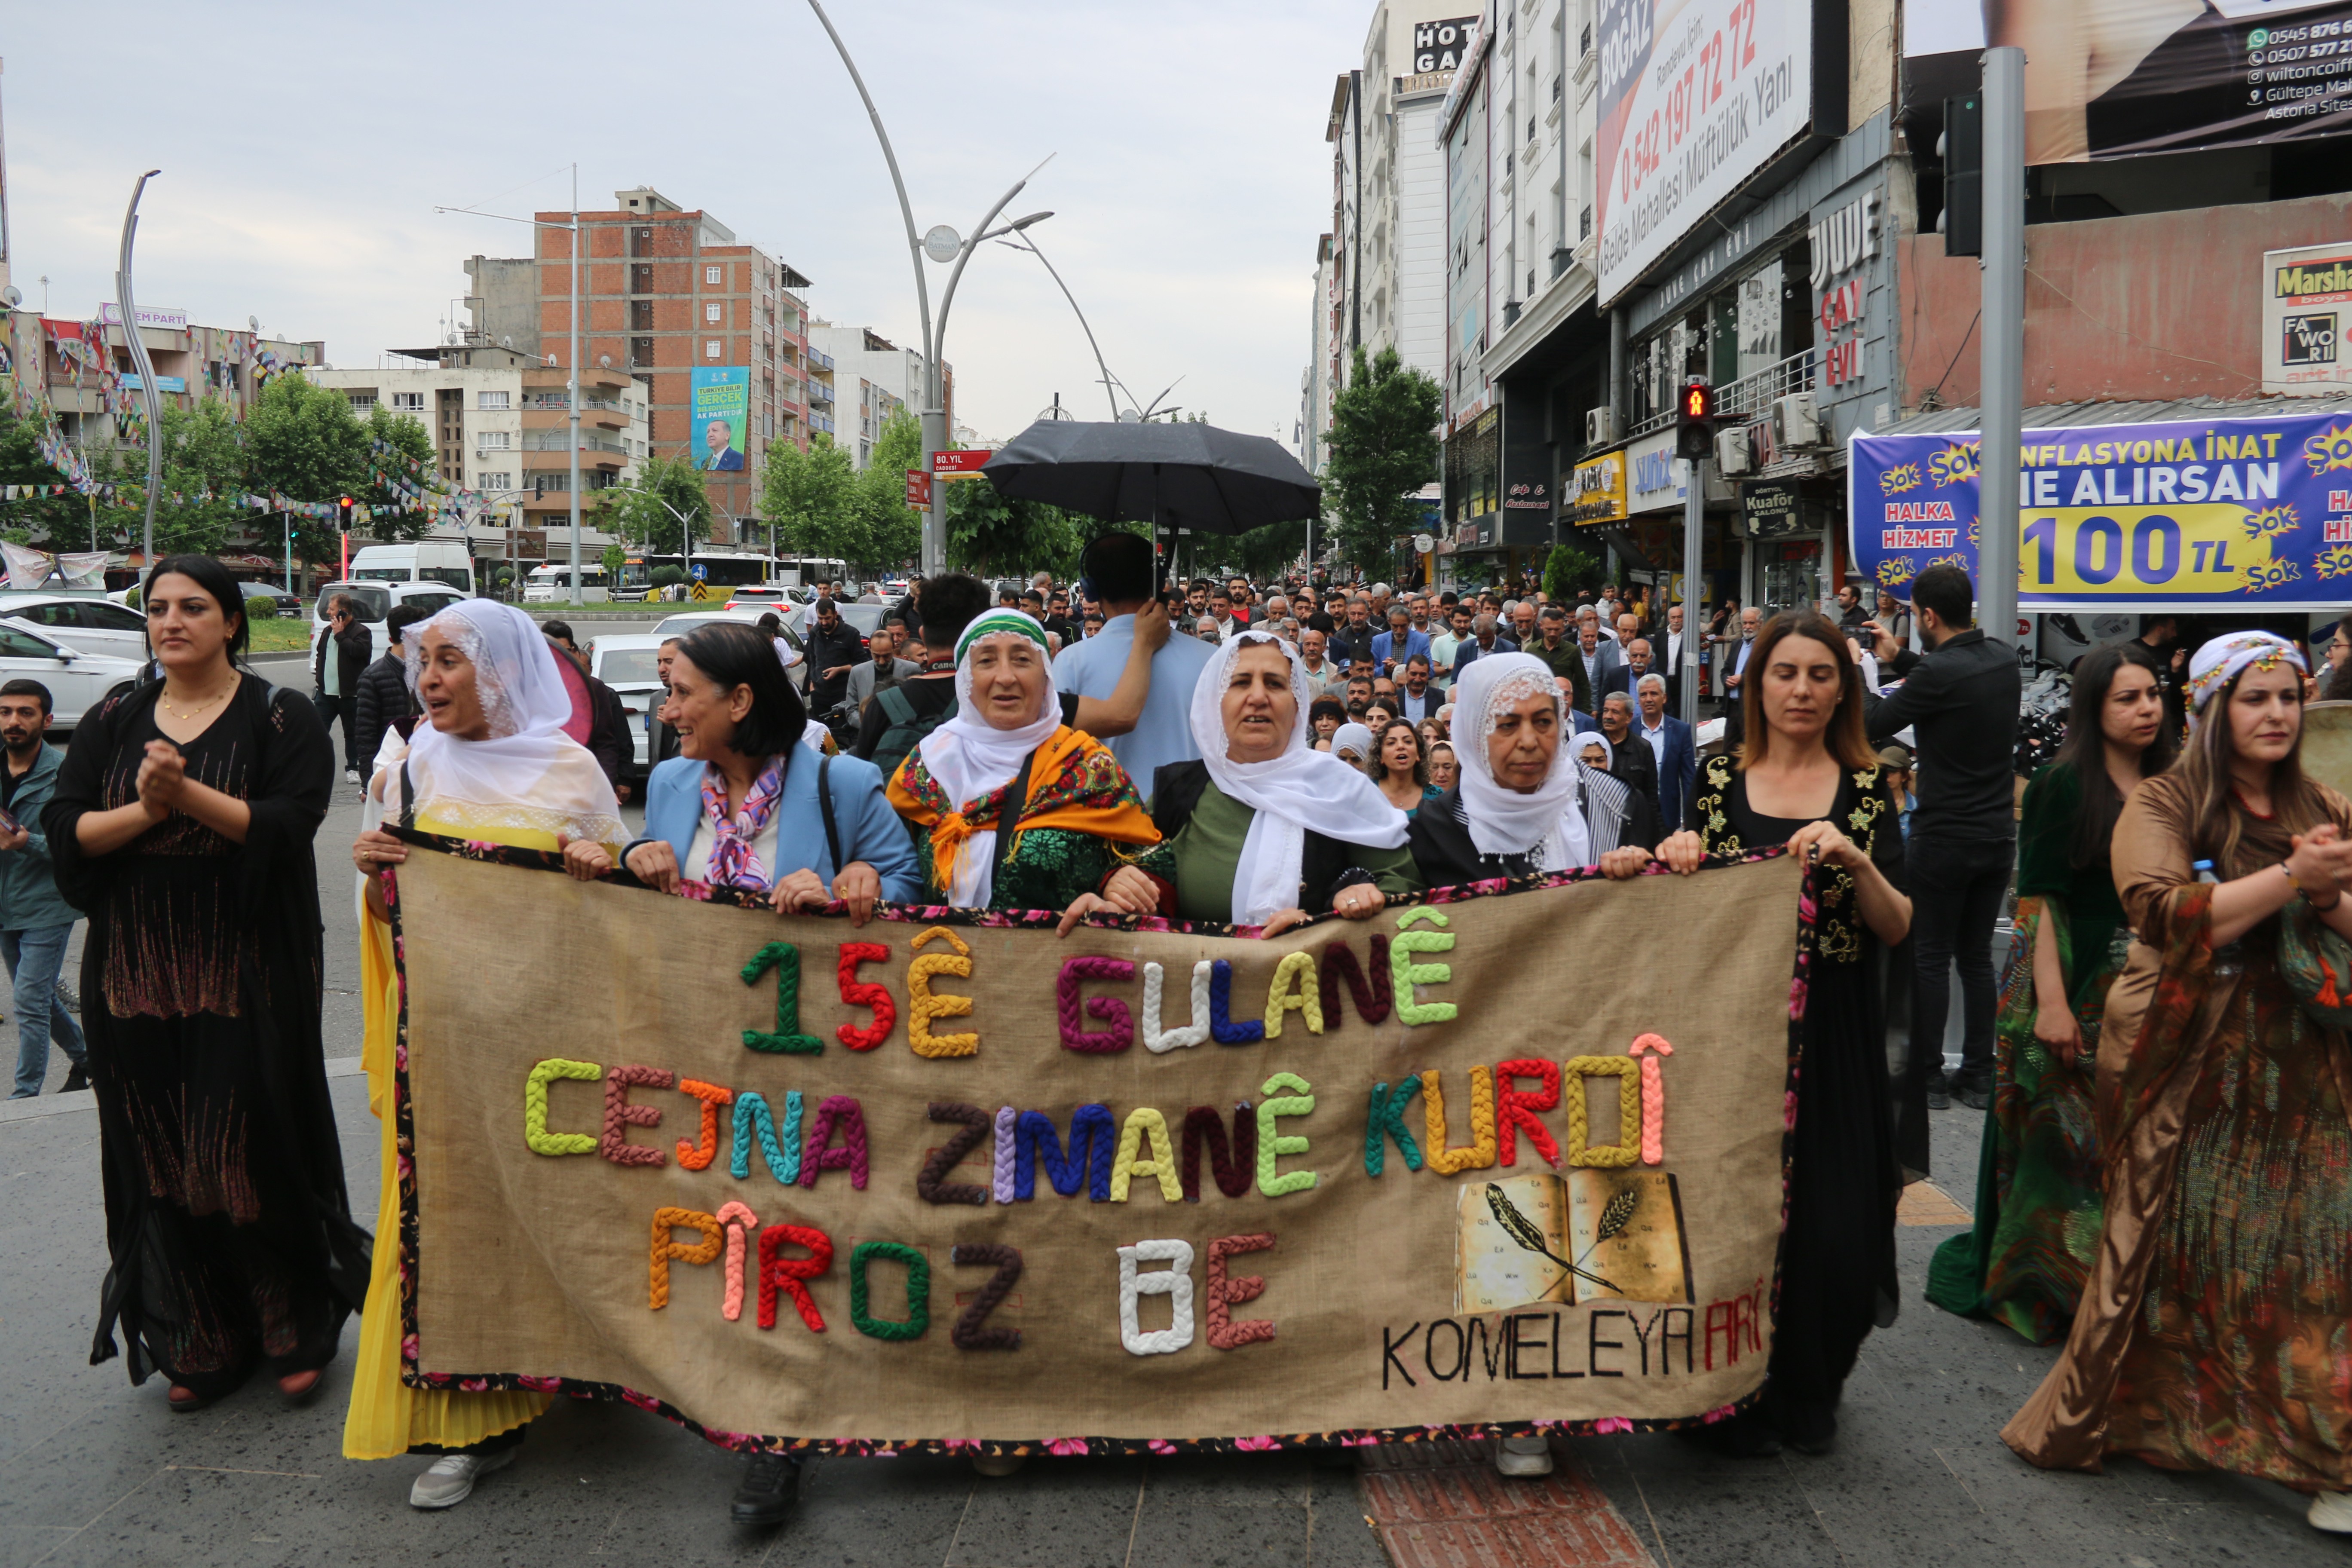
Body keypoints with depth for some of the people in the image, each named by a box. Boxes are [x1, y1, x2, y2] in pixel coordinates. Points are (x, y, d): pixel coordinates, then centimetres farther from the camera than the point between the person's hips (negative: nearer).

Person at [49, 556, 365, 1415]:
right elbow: (63, 828, 2)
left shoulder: (280, 718, 0)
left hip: (245, 977, -4)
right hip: (135, 977, 4)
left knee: (257, 1153, -2)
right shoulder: (113, 722, 12)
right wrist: (141, 810, -16)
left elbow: (290, 823, -13)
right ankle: (202, 1345, 19)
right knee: (161, 1160, 6)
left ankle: (296, 1332, 15)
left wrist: (188, 795, -24)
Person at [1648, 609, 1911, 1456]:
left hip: (1833, 1037, 0)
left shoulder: (1866, 790, 4)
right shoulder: (1719, 779, 4)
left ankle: (1809, 1394, 24)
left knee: (1831, 1227, -2)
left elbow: (1898, 928, -2)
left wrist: (1856, 862, -19)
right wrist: (1677, 860, -12)